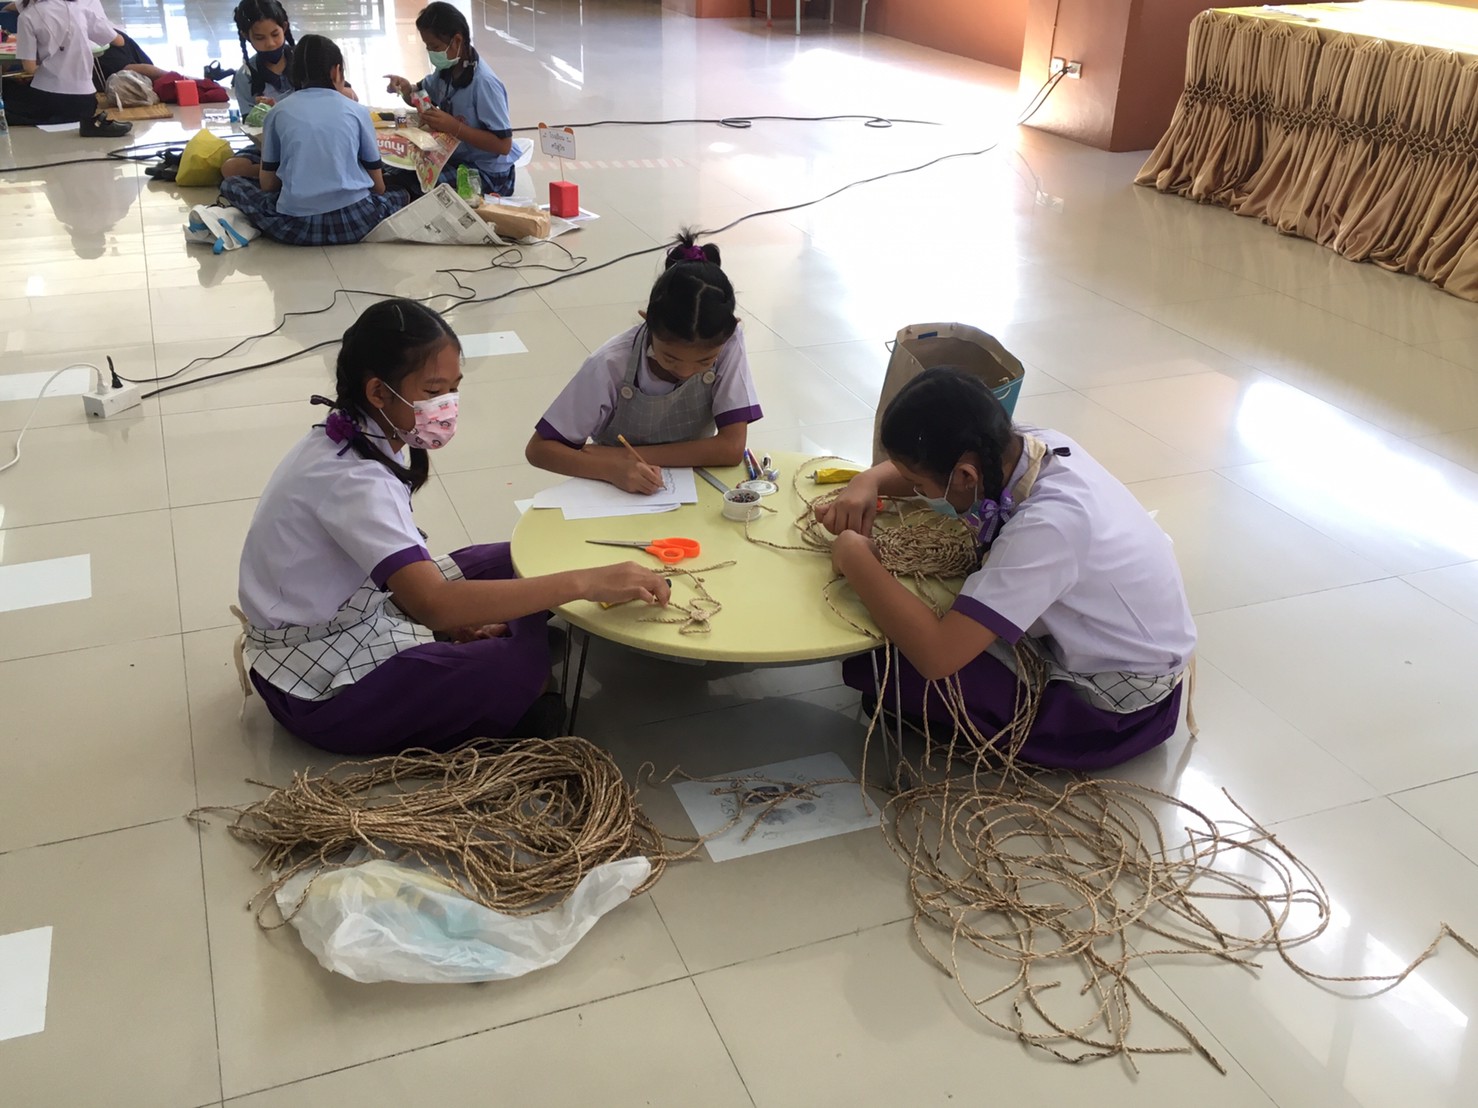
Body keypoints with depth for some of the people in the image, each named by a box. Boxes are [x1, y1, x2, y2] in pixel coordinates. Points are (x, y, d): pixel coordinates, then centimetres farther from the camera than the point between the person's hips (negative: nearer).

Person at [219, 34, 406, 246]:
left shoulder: (278, 112, 8)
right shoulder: (357, 111, 6)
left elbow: (267, 184, 11)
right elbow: (378, 186, 10)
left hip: (297, 224, 0)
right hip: (353, 219, 0)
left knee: (230, 184, 21)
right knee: (400, 196, 28)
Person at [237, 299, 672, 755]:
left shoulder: (356, 440, -1)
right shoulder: (352, 479, -30)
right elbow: (436, 605, -40)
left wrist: (455, 615, -10)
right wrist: (585, 583, -41)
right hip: (318, 686, -10)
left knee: (519, 564, 4)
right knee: (521, 666, -27)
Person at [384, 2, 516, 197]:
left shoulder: (483, 82, -23)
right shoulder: (446, 70, 1)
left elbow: (503, 145, -25)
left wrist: (453, 126, -29)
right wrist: (406, 89, -4)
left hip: (486, 173, -8)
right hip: (455, 159, 8)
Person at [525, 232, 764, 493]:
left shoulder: (728, 343, -18)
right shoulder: (611, 365, -20)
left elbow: (732, 448, -20)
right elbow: (538, 449, -16)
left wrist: (626, 455, -21)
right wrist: (612, 468, -33)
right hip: (620, 494, -2)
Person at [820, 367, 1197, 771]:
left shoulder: (1050, 525, -37)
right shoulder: (1027, 444, -14)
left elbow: (937, 655, -40)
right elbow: (923, 463, 8)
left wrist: (855, 558, -28)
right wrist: (868, 482, -12)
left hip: (1120, 707, -8)